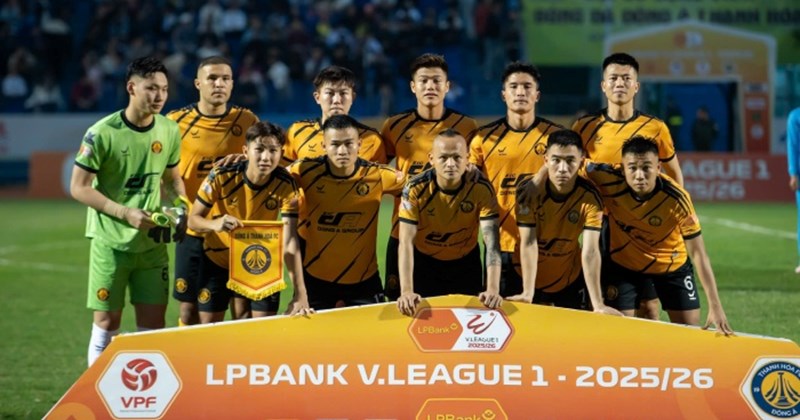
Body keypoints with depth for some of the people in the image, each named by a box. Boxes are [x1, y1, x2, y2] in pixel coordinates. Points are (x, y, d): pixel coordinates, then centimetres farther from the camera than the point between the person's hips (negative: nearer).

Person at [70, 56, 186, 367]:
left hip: (153, 243, 4)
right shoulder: (102, 134, -14)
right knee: (106, 322, 2)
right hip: (111, 243, -4)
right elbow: (79, 187, -12)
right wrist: (125, 213, -20)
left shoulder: (169, 131, 1)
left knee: (153, 324, 4)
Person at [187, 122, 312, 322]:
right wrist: (215, 224, -41)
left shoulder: (285, 185, -23)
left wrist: (300, 293, -39)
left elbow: (289, 241, -28)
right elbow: (193, 219, -16)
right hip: (218, 261, 0)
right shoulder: (221, 177, -24)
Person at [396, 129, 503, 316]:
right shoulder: (416, 189, -26)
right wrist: (406, 292, -43)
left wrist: (493, 289, -44)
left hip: (466, 264, 1)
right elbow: (406, 243, -30)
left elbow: (491, 241, -30)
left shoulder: (482, 189, -25)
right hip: (424, 263, -1)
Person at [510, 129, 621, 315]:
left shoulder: (589, 196, -21)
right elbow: (528, 243, -24)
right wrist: (527, 293, -34)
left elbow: (590, 251, -27)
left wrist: (598, 305, -35)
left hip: (570, 279, 0)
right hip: (529, 277, 0)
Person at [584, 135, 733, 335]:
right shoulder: (609, 181, -30)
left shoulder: (677, 199, -31)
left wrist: (715, 306, -32)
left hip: (672, 265, 0)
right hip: (622, 264, 1)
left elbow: (698, 254, -26)